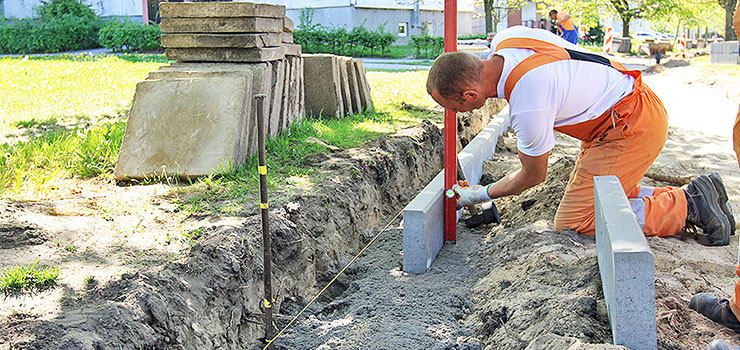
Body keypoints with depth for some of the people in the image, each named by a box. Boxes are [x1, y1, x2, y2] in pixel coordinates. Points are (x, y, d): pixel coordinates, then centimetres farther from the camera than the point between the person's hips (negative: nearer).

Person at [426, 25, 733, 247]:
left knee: (571, 224, -8)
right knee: (593, 198, 13)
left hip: (634, 126, -10)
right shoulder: (506, 37, -8)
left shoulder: (528, 107, -30)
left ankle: (688, 205, -4)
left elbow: (534, 175, -11)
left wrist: (480, 195, 2)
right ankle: (679, 195, 14)